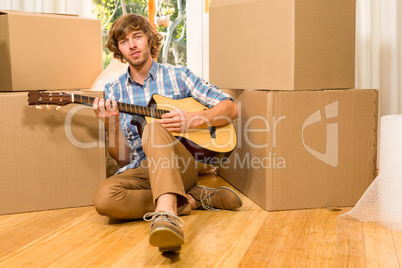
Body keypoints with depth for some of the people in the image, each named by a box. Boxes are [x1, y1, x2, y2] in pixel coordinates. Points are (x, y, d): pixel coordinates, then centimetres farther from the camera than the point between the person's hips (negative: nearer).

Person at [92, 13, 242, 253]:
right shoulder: (114, 92, 11)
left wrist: (193, 119, -14)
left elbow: (231, 108, 3)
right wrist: (112, 125, -13)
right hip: (141, 170, 3)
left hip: (181, 165, -2)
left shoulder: (178, 76, 8)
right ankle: (192, 199, -18)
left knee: (154, 128, -33)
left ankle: (166, 212, -55)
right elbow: (122, 158, 7)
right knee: (104, 198, -30)